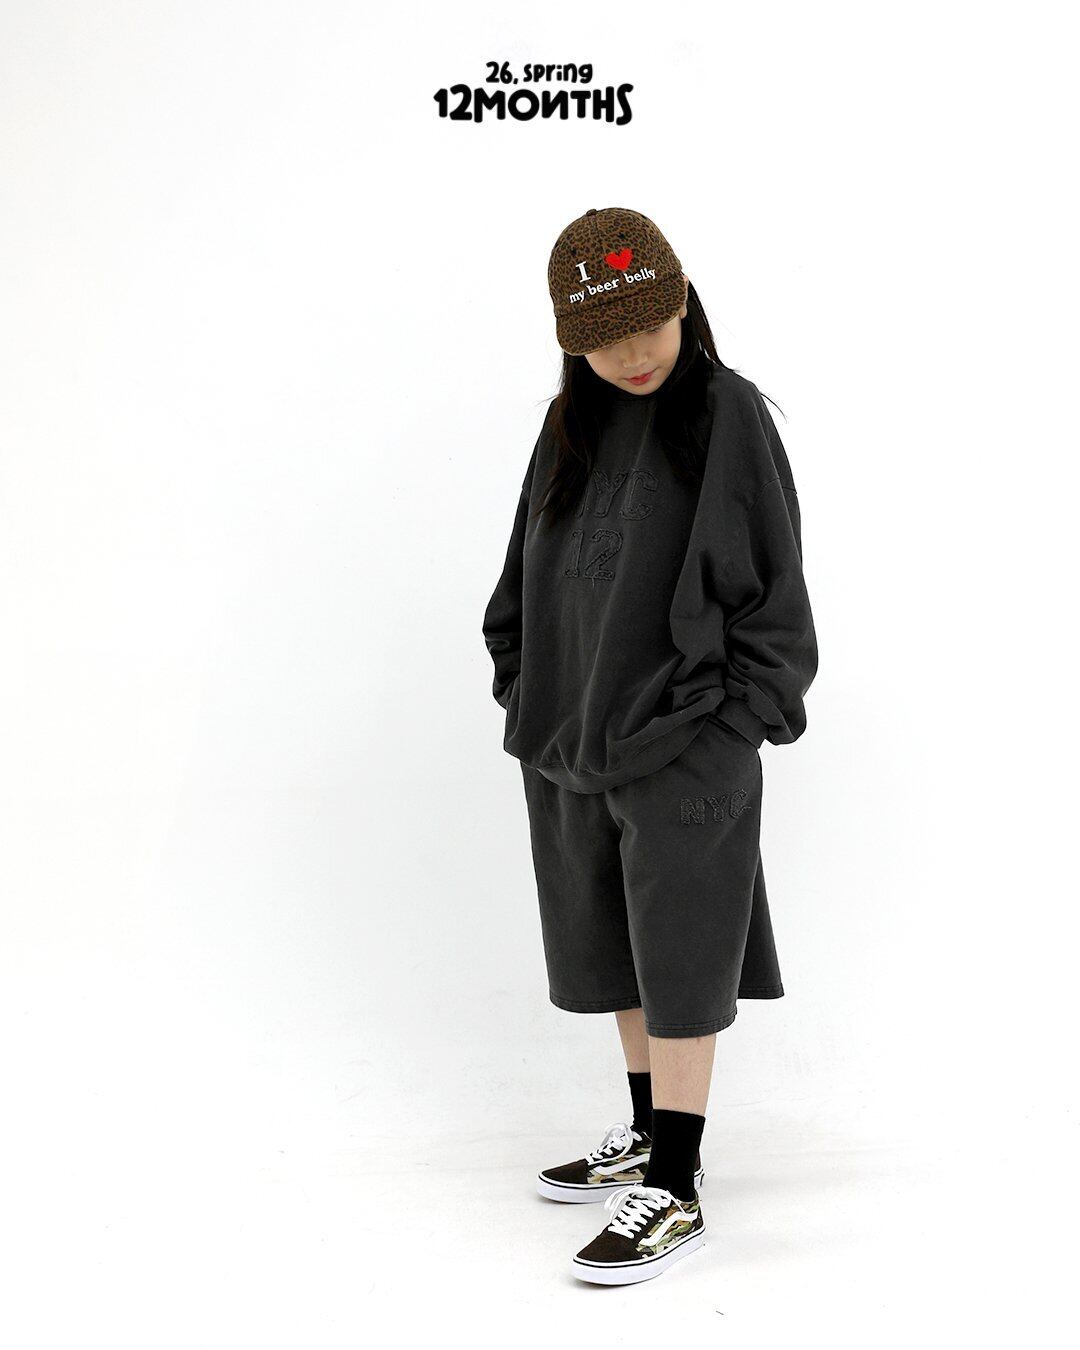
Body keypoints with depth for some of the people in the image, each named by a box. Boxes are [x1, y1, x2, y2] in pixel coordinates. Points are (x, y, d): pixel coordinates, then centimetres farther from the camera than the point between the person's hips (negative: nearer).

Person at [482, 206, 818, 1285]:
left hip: (683, 743, -6)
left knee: (676, 955, 0)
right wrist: (525, 691, 7)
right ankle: (647, 1135, 31)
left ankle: (674, 1191, 9)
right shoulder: (571, 424, 7)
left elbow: (771, 586, -8)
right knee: (613, 944, 15)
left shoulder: (727, 412, -8)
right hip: (574, 738, 6)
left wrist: (733, 722, -11)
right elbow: (527, 575, 14)